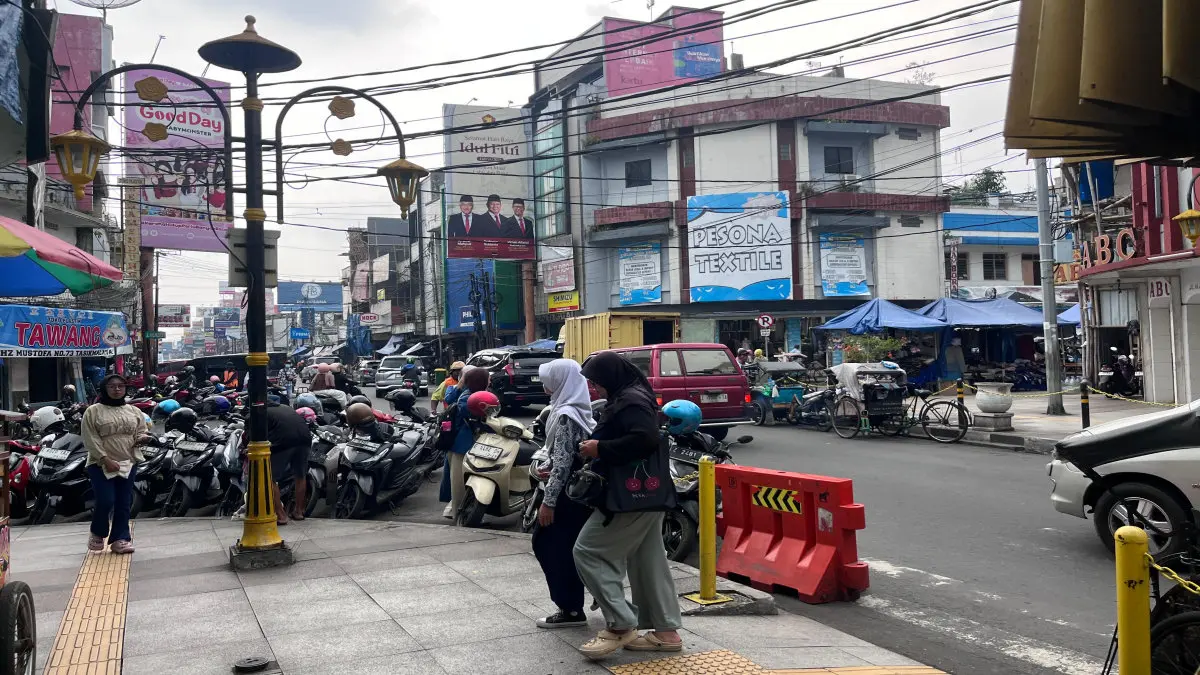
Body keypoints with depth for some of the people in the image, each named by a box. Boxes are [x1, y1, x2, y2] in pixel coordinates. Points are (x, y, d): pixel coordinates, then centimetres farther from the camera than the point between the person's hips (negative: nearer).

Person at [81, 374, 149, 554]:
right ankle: (97, 534, 15)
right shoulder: (93, 411, -3)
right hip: (101, 464, -4)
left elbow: (141, 432, 16)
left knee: (124, 504, 4)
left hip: (128, 464, 4)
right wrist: (106, 459, -17)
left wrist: (141, 438, -10)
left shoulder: (134, 411, 10)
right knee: (105, 502, -11)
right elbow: (90, 439, -9)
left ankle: (120, 539, 13)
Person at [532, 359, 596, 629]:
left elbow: (563, 462, -22)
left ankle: (571, 610, 8)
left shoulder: (565, 415, -19)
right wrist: (549, 472, 23)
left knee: (554, 547, 1)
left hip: (568, 493, -9)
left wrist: (548, 501, -19)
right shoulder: (580, 410, 10)